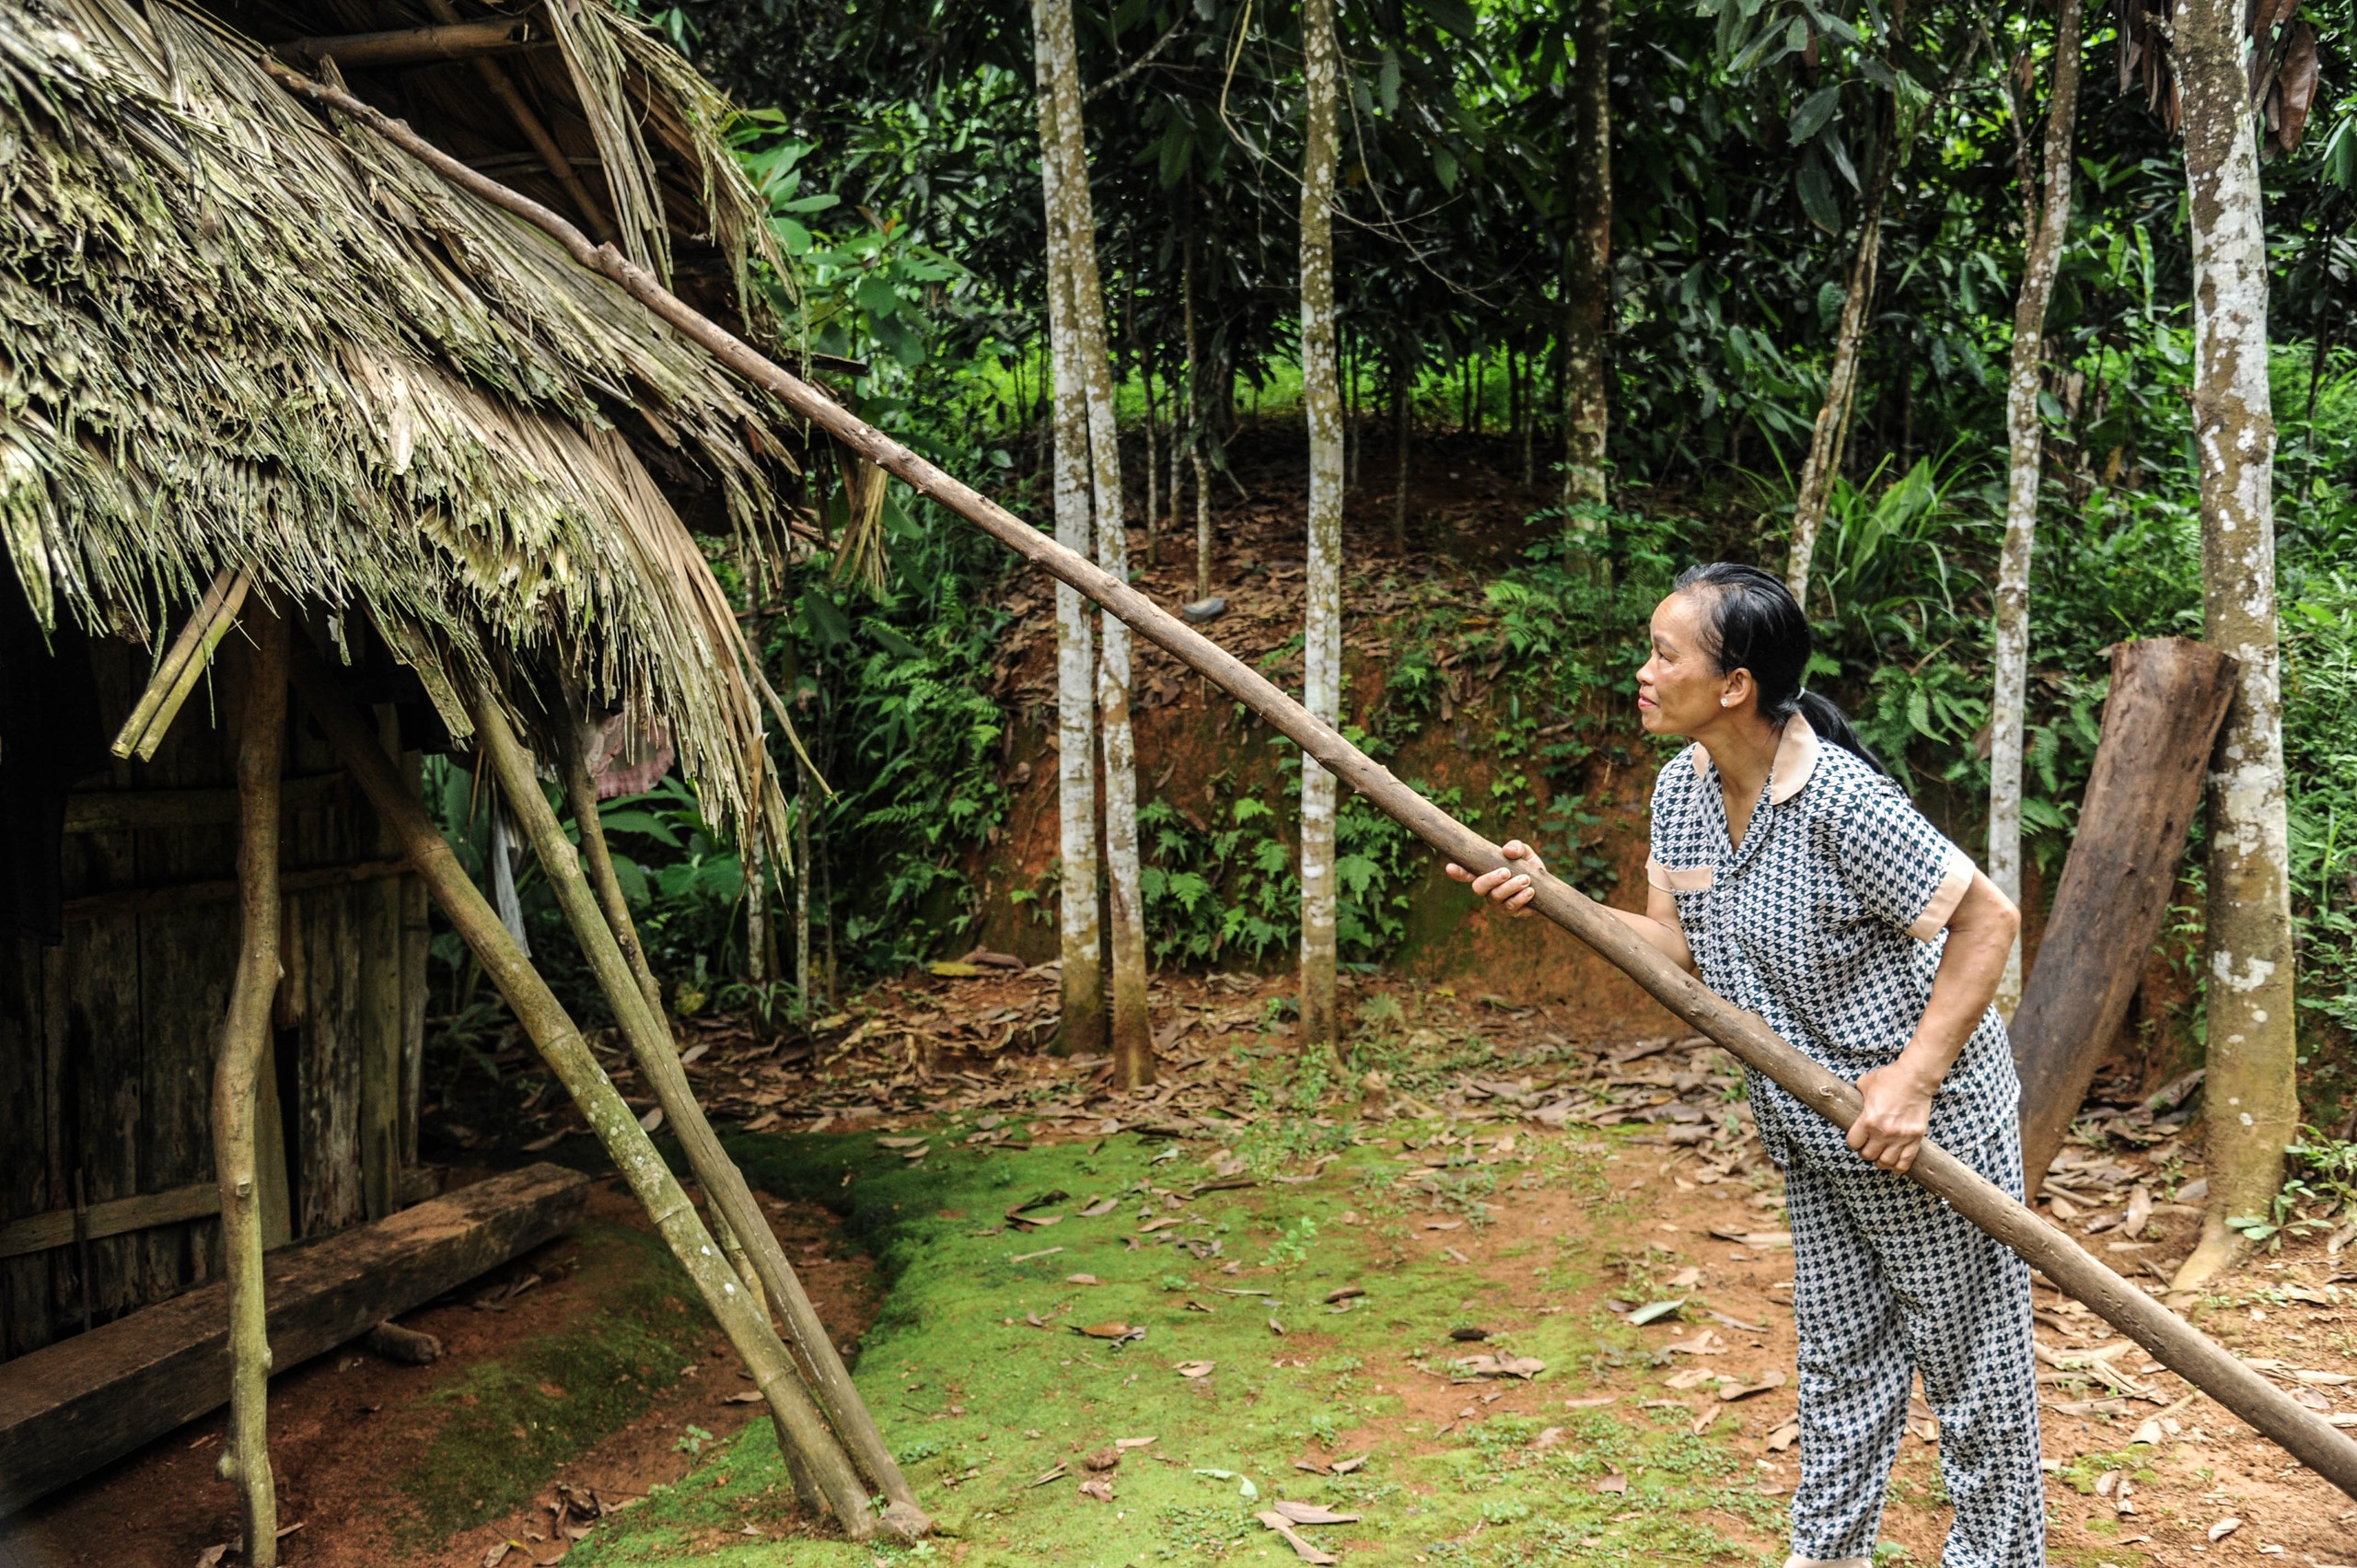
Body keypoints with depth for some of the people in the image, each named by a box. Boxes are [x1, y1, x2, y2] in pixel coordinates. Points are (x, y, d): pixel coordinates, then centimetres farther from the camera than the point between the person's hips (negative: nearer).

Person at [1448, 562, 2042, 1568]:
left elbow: (1989, 919, -23)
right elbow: (1680, 947, 1)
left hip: (1928, 1126, -8)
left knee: (1969, 1363, 9)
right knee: (1839, 1359, 21)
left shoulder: (1840, 801, -28)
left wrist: (1912, 1079, -26)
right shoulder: (1682, 789, -3)